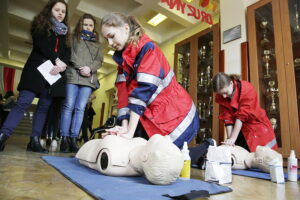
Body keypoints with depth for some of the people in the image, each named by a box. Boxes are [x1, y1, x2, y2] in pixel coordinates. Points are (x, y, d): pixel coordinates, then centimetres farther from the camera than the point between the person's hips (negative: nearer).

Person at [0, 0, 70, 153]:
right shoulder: (40, 24, 11)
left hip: (54, 72, 4)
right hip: (37, 69, -3)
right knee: (23, 102, -13)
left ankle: (34, 140, 2)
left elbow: (67, 52, 6)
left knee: (44, 106, 0)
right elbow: (41, 44, -7)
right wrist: (56, 60, -16)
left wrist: (62, 64, -13)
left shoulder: (64, 31, 21)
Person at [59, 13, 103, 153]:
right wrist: (80, 67, -12)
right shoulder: (74, 38, 17)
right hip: (73, 75, -1)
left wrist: (90, 68, -8)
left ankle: (73, 139, -4)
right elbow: (70, 54, 3)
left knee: (80, 108, -5)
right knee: (69, 106, -8)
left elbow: (99, 60, 11)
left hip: (89, 79, 2)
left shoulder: (97, 44, 23)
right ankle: (64, 139, -6)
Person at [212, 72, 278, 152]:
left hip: (256, 125, -3)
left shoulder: (247, 89, -23)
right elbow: (227, 118, -13)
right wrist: (229, 139, -20)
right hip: (240, 129, 3)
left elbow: (242, 116, -26)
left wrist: (233, 138, -27)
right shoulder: (221, 97, -10)